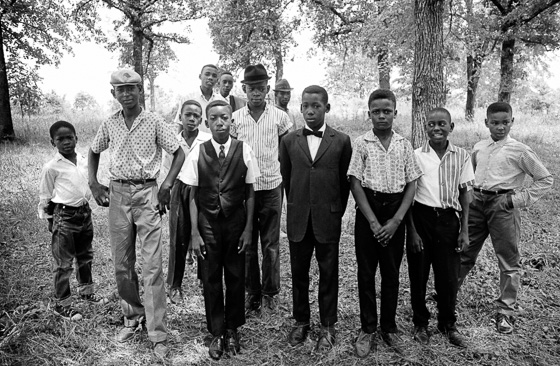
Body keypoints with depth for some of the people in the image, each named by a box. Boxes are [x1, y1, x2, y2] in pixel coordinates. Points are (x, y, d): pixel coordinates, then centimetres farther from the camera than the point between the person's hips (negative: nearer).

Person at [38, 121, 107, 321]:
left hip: (84, 212, 6)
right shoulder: (51, 167, -13)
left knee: (86, 256, 21)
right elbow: (45, 197, -5)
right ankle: (62, 304, 17)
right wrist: (50, 220, -1)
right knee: (64, 263, 3)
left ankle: (86, 291, 39)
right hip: (64, 217, -6)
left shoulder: (83, 161, 2)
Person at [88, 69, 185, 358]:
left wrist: (166, 187, -8)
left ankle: (158, 335, 3)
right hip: (117, 195, 4)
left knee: (152, 266, -5)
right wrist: (93, 183, 10)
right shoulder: (109, 125, 6)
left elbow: (179, 153, 0)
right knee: (122, 264, 11)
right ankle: (133, 315, 32)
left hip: (147, 194, -4)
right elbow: (94, 152, 22)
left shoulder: (154, 122, -4)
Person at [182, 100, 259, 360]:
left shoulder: (243, 151, -6)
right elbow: (193, 196, -1)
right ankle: (217, 333, 30)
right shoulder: (197, 152, -6)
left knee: (236, 278, 12)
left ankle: (232, 329, 34)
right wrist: (195, 232, -4)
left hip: (236, 221, 0)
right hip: (207, 223, 0)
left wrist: (248, 228, -1)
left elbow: (250, 194, 0)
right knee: (211, 280, 11)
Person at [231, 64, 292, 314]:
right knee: (247, 243, 9)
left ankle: (270, 293, 22)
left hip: (271, 187, -1)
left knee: (271, 244, 7)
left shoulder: (279, 117, 0)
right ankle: (252, 291, 23)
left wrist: (283, 171, 5)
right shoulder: (235, 118, 2)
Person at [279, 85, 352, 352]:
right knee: (298, 273, 12)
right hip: (298, 220, 2)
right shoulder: (289, 141, 3)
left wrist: (336, 211, 7)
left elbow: (345, 181, 4)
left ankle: (327, 326, 26)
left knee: (328, 274, 9)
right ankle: (301, 321, 30)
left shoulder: (342, 141, -2)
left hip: (328, 220, -2)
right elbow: (286, 178, 11)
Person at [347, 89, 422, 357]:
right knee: (366, 273, 7)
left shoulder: (404, 145, 3)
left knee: (391, 273, 11)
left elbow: (411, 184, 2)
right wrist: (373, 222, -12)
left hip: (395, 215, 2)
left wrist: (396, 220, -8)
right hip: (367, 213, -2)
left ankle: (389, 327, 27)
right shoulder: (361, 144, -3)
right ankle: (368, 329, 21)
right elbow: (355, 184, -7)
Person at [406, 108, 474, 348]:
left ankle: (448, 324, 32)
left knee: (449, 276, 9)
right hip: (421, 218, -1)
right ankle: (420, 323, 30)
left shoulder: (461, 156, 1)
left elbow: (464, 193, 5)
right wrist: (412, 230, -6)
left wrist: (464, 230, 2)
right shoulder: (416, 156, -4)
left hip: (449, 219, 1)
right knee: (418, 275, 10)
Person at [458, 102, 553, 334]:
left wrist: (520, 199, -8)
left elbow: (545, 180, 0)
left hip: (502, 205, -4)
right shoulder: (478, 148, 10)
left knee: (509, 261, 3)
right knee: (463, 253, 12)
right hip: (476, 202, 4)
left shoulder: (520, 151, -4)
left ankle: (506, 312, 16)